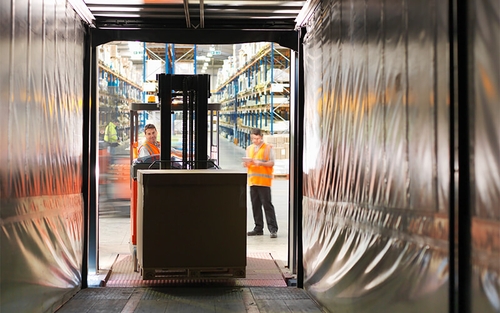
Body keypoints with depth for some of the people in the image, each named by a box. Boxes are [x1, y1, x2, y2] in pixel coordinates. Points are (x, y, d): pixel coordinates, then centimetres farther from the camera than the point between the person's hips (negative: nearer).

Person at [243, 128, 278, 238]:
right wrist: (246, 163, -3)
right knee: (255, 205, 7)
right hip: (252, 180, 6)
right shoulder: (249, 148, 17)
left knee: (267, 205, -8)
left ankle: (273, 229, -8)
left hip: (264, 181, -6)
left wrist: (261, 163, -18)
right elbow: (246, 163, 20)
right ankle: (258, 228, 14)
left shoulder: (268, 148, 0)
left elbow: (272, 163, -4)